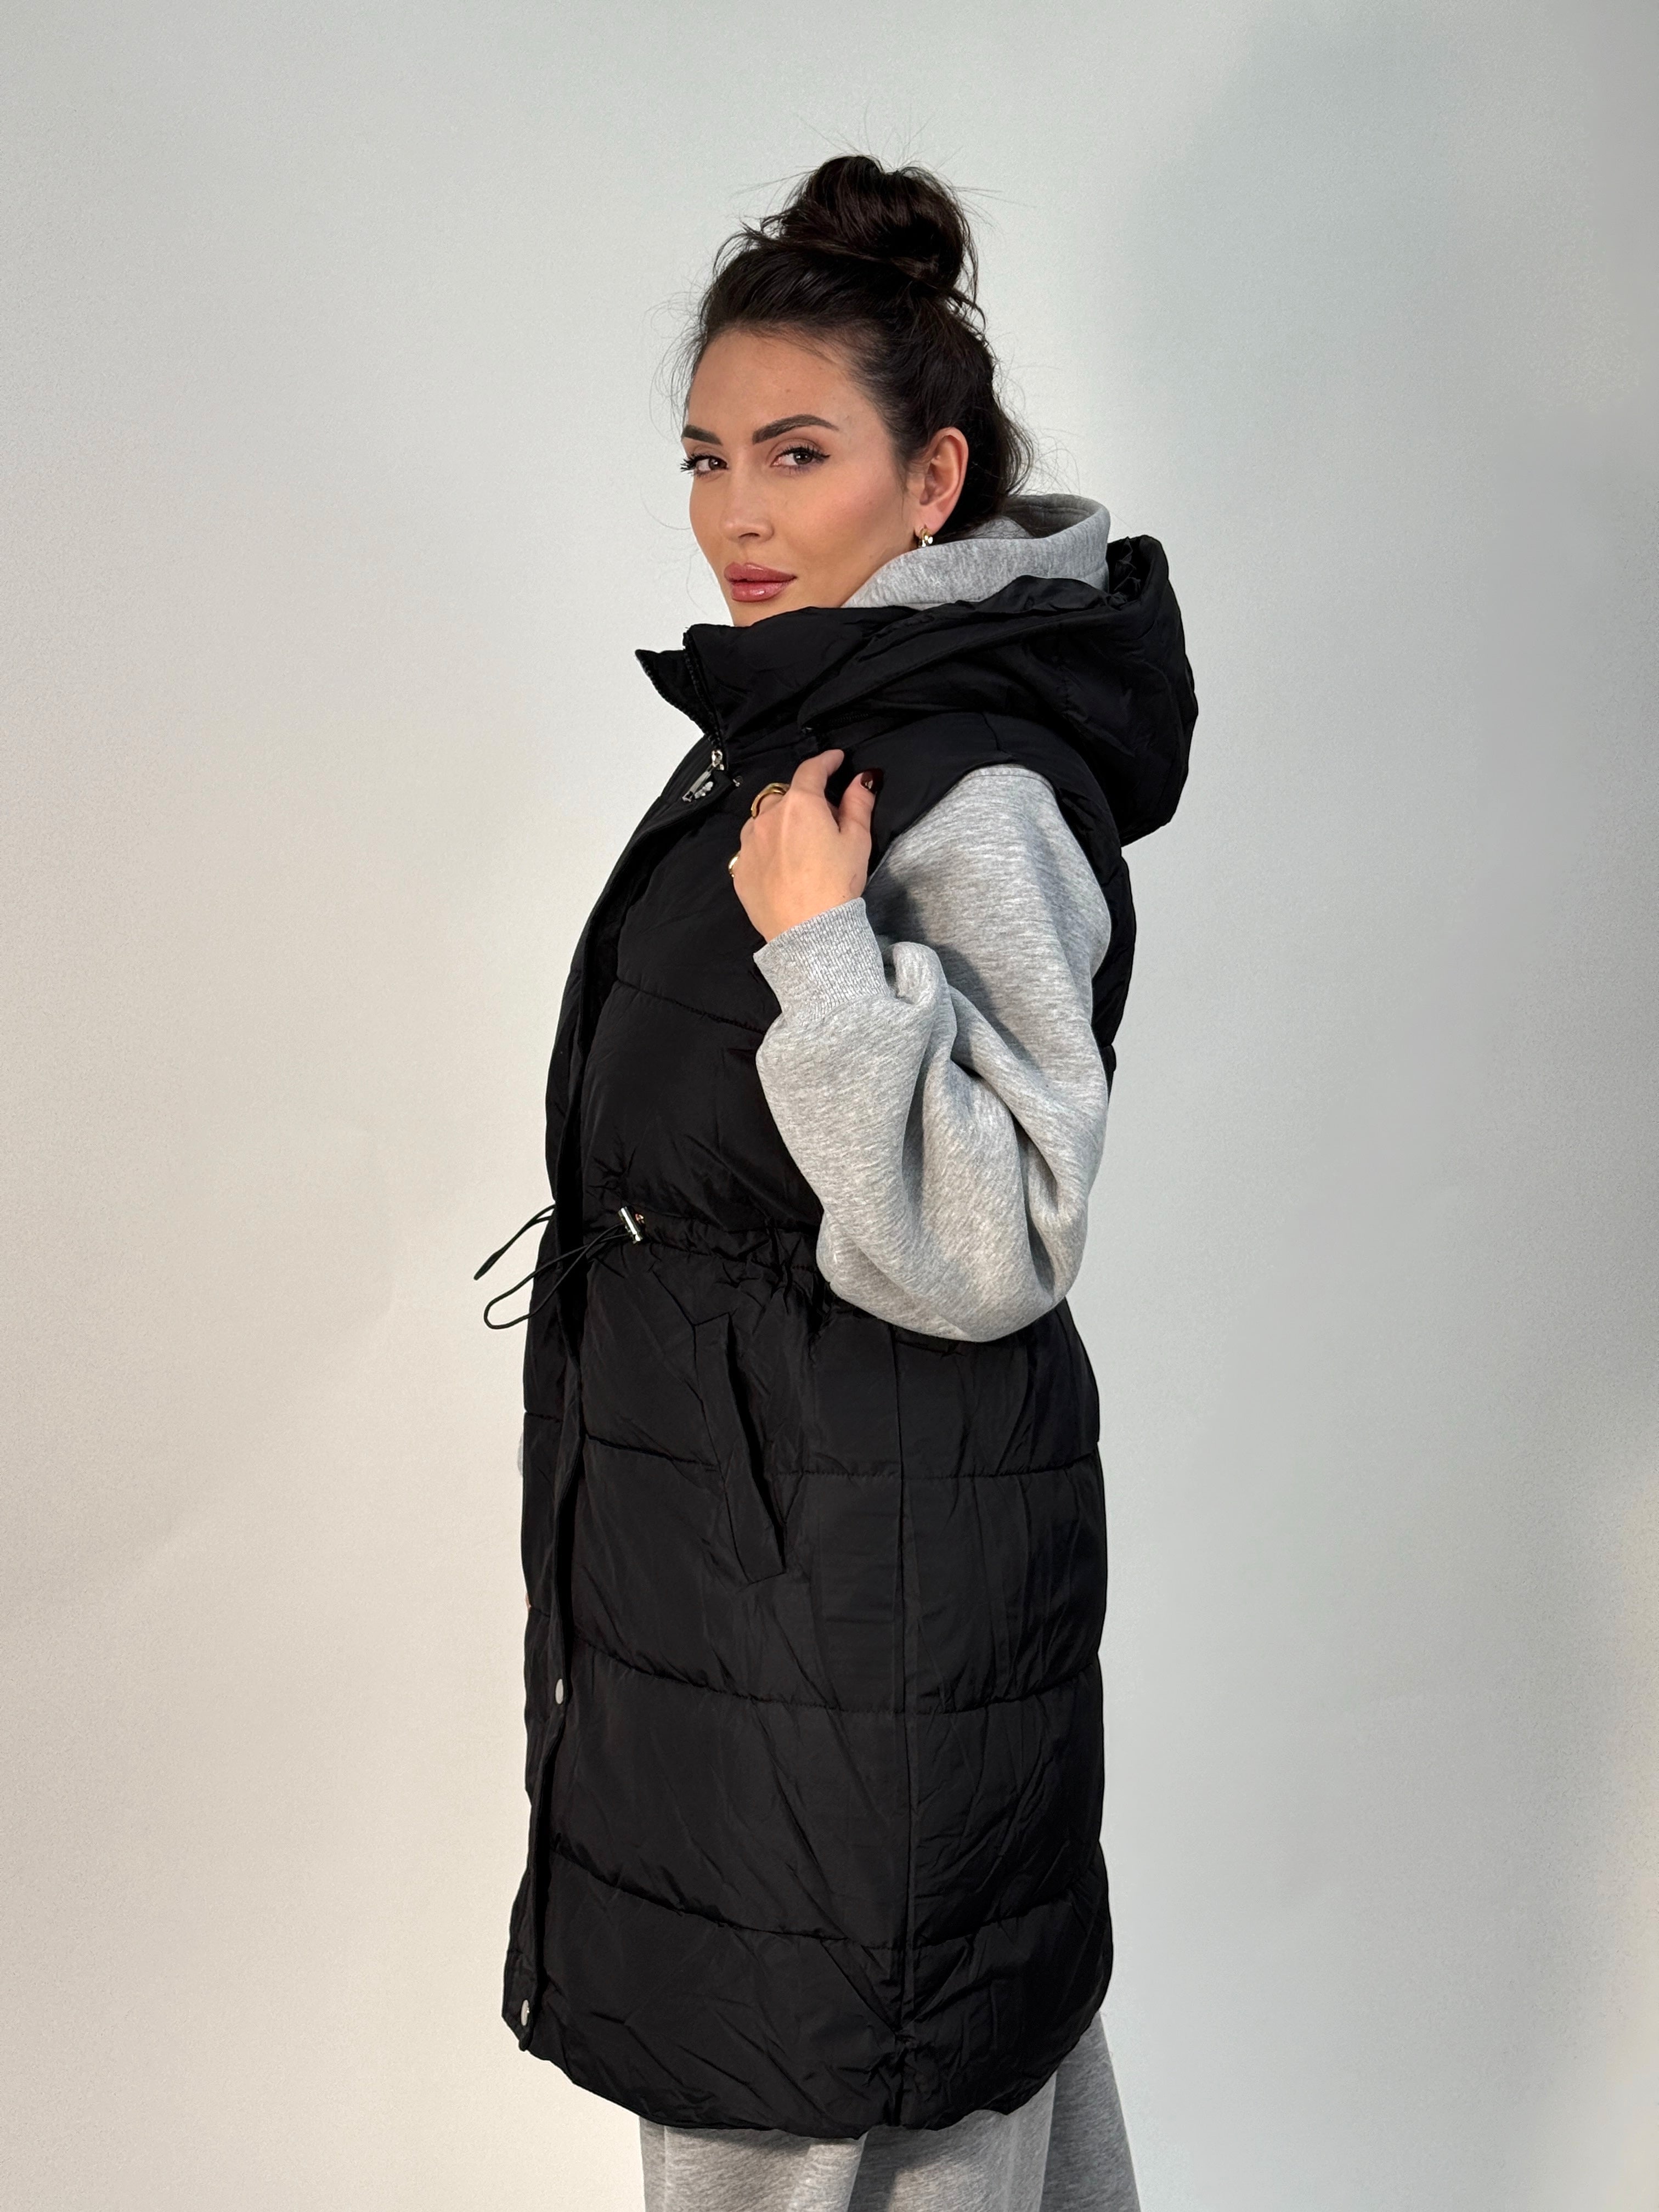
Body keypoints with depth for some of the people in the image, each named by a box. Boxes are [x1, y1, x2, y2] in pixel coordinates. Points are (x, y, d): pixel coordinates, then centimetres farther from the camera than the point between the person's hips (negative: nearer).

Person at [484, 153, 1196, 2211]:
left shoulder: (972, 798, -21)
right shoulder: (784, 736, 9)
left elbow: (990, 1250, -25)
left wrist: (823, 951, -30)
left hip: (860, 1598, -9)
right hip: (737, 1550, 9)